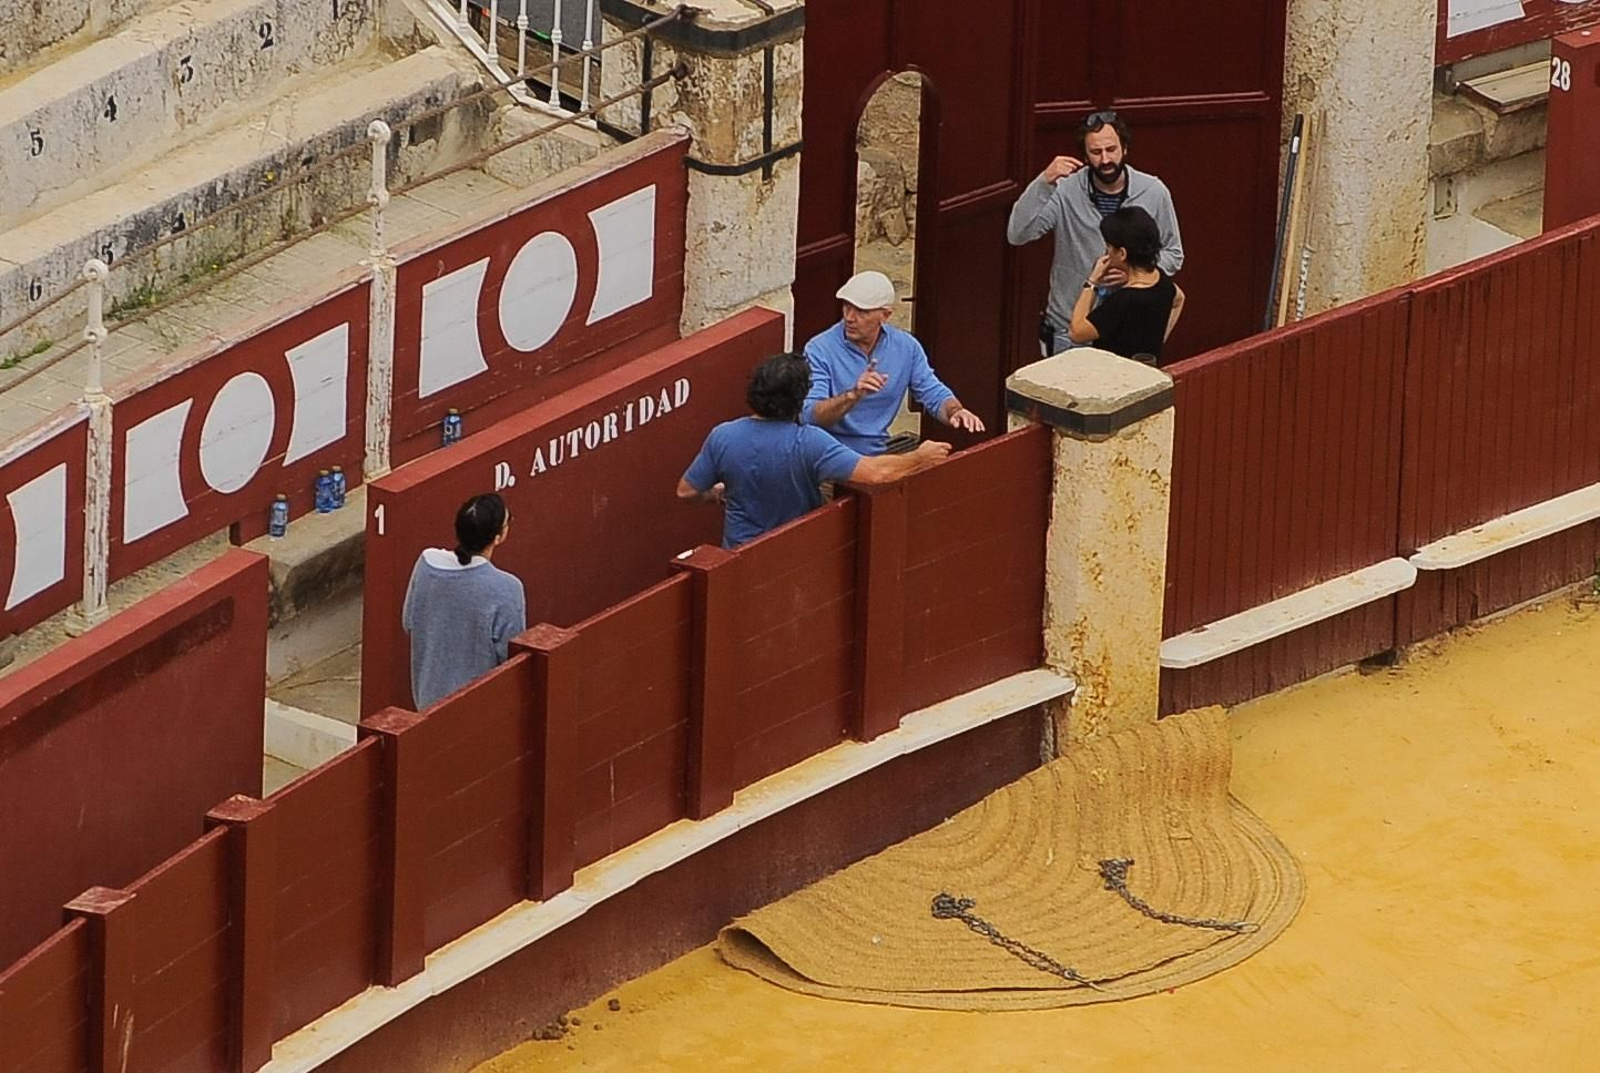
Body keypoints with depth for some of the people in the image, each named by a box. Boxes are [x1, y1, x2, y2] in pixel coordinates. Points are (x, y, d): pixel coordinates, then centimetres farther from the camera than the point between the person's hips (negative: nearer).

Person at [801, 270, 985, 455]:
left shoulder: (906, 347, 3)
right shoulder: (820, 349, -10)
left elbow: (935, 396, 8)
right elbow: (809, 416, -19)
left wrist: (956, 412, -16)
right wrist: (854, 395, -35)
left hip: (877, 453, 5)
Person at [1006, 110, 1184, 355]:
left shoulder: (1153, 192, -5)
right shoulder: (1066, 190, -12)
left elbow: (1173, 255, 5)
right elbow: (1017, 235, -21)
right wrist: (1044, 183, -32)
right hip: (1068, 330, -1)